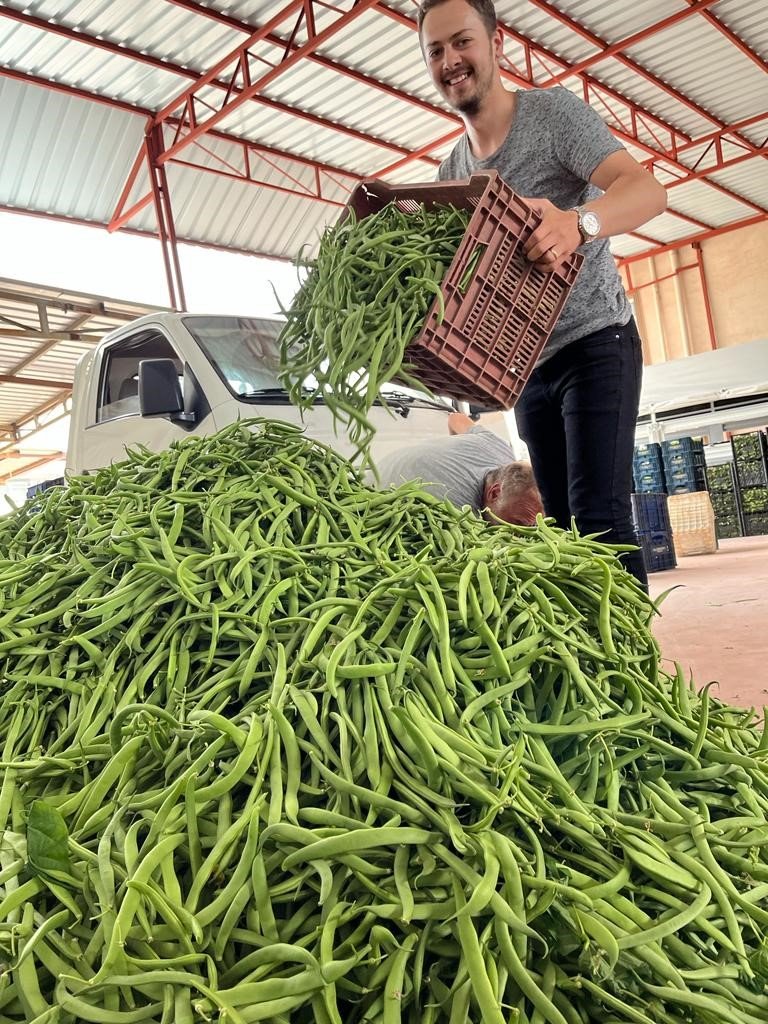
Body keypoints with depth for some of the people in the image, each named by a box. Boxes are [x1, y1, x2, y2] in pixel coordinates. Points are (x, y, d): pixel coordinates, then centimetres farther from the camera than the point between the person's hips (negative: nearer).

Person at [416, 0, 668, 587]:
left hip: (595, 342, -6)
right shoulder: (452, 169, 12)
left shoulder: (554, 111, -7)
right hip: (528, 363, 6)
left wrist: (577, 222, -41)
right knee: (561, 521, 8)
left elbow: (647, 190, -20)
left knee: (600, 517, -17)